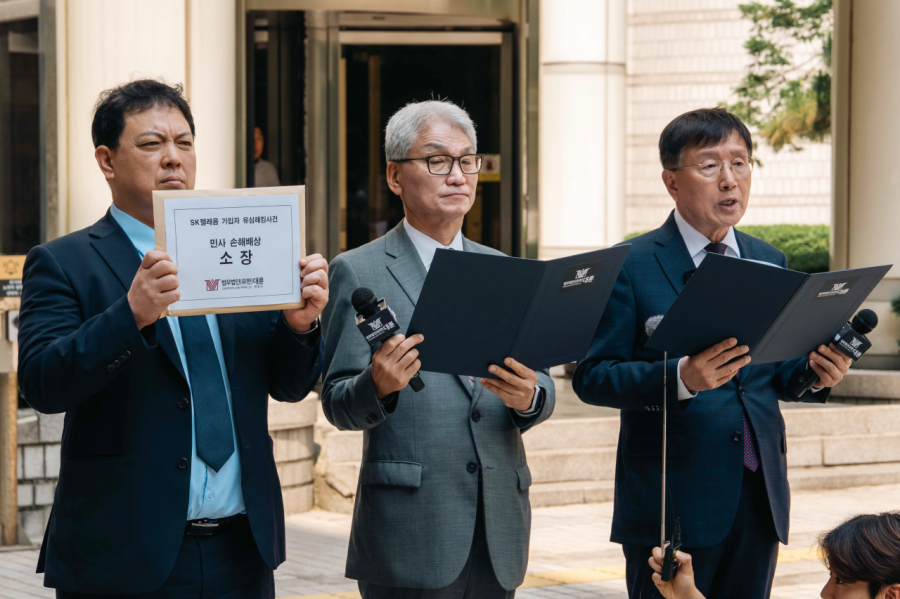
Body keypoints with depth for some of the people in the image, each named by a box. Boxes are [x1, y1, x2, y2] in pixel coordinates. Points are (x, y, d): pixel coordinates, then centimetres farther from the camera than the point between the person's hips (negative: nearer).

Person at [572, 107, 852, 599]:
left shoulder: (770, 263, 13)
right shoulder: (631, 266, -5)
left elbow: (772, 373, 17)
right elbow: (591, 377, -10)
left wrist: (813, 373, -6)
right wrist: (680, 378, -25)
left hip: (759, 499, 5)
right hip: (672, 503, -5)